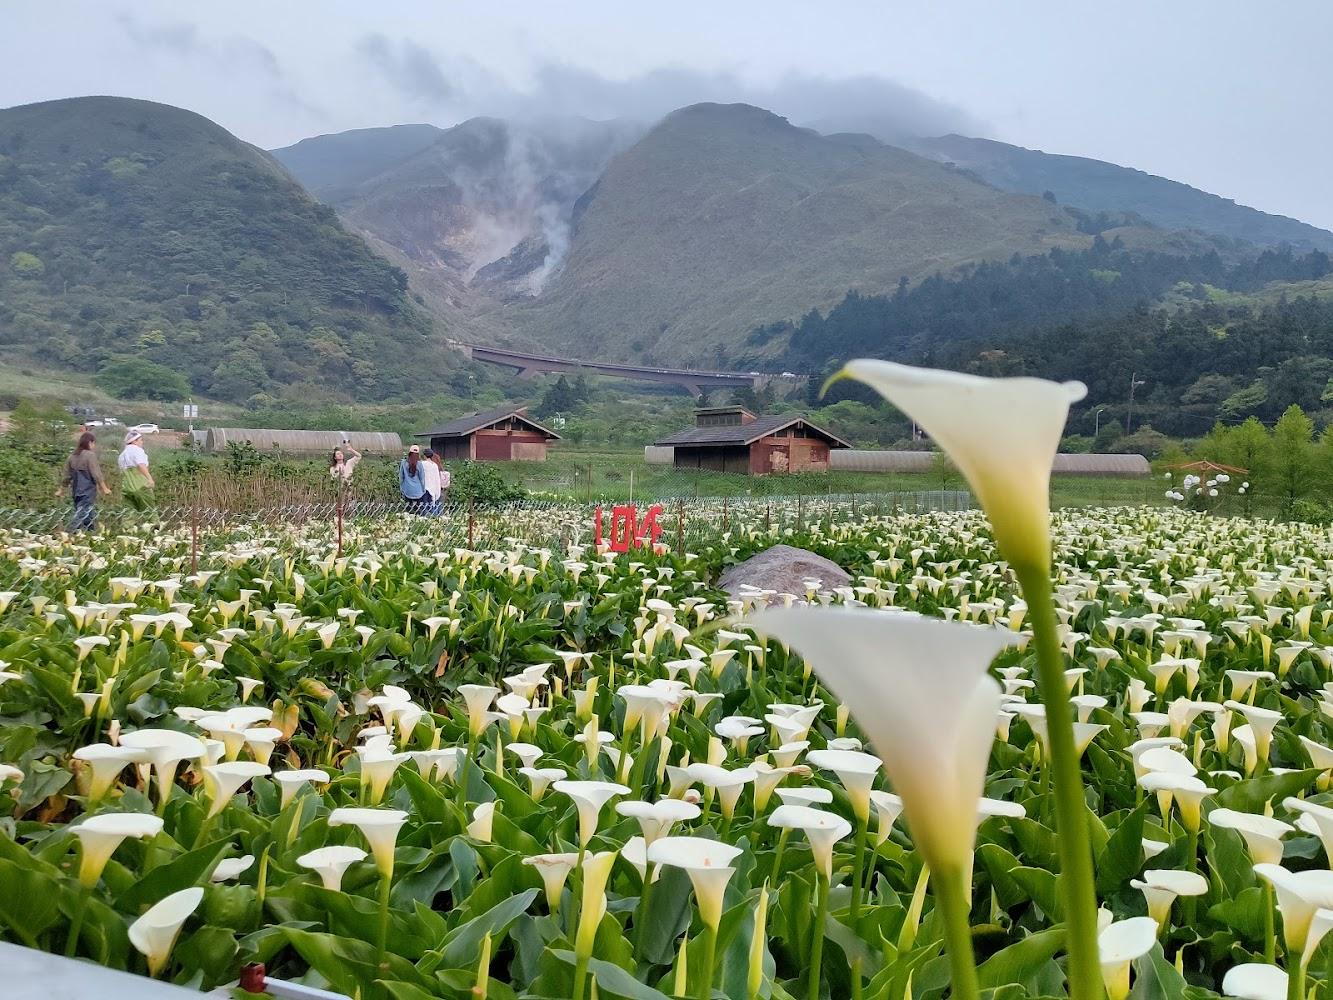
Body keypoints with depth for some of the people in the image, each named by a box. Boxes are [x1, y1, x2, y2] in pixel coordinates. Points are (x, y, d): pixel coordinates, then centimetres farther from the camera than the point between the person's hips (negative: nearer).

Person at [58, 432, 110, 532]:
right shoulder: (90, 455, -10)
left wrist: (61, 490, 27)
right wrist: (104, 488, -10)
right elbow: (96, 474, -14)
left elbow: (66, 476, 17)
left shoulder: (72, 457, 11)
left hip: (76, 491, 8)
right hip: (88, 492, -8)